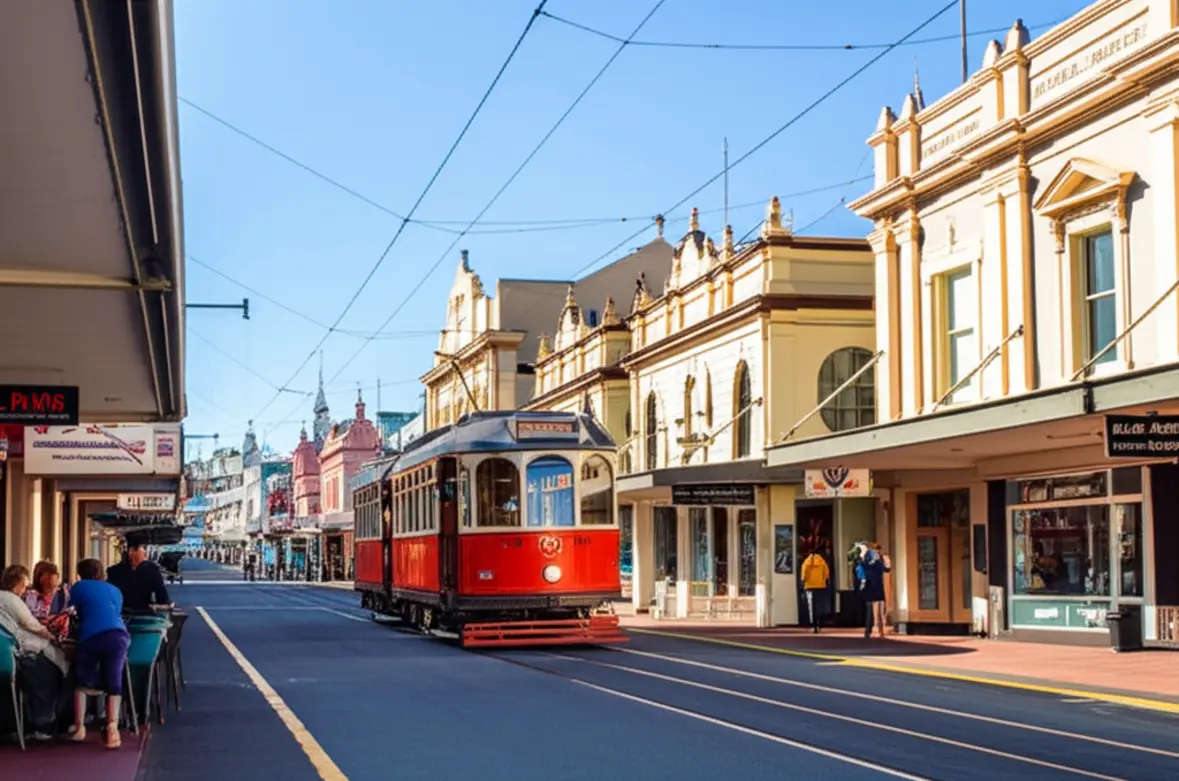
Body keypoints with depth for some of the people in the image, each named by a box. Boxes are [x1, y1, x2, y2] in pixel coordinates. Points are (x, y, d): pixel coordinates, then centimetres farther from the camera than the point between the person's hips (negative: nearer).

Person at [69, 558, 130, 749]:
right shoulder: (115, 590, 28)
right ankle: (112, 727, -15)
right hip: (118, 636, 2)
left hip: (91, 637, -2)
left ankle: (79, 727, 12)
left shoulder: (79, 587, 21)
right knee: (114, 683, 4)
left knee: (83, 682, 16)